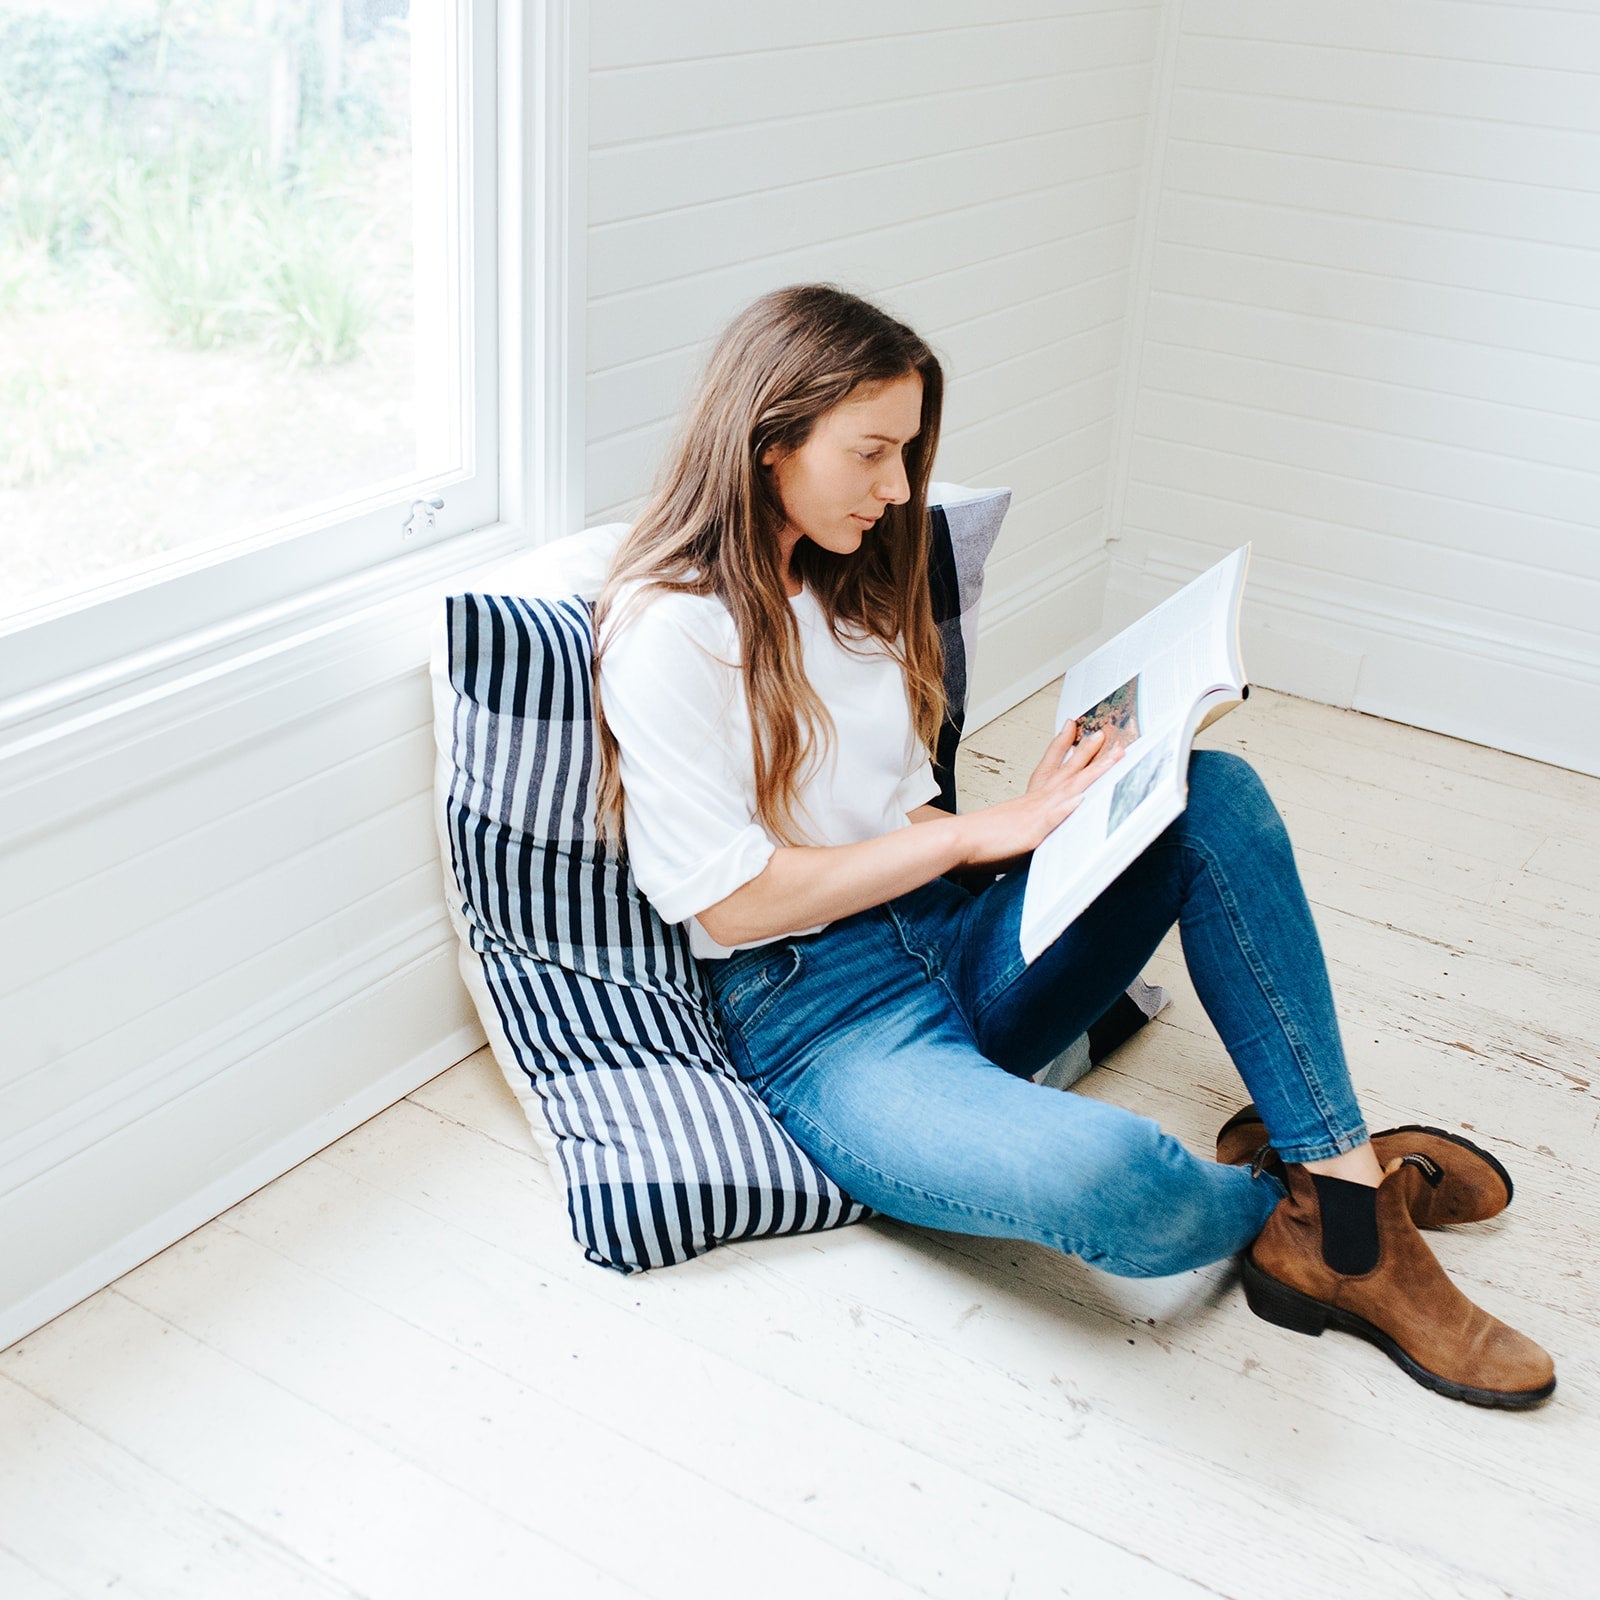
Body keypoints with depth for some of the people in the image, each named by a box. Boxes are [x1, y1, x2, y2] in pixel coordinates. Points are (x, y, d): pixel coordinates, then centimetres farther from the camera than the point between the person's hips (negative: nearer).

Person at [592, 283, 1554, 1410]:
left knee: (1216, 795, -12)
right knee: (1106, 1173, -36)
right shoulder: (665, 631, -12)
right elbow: (731, 899, -16)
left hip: (950, 937, 8)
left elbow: (903, 820, 14)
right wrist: (980, 832, -13)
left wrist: (1036, 824, -6)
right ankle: (1284, 1211, 0)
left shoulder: (850, 590, 15)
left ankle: (1344, 1179, -15)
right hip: (815, 1013, -8)